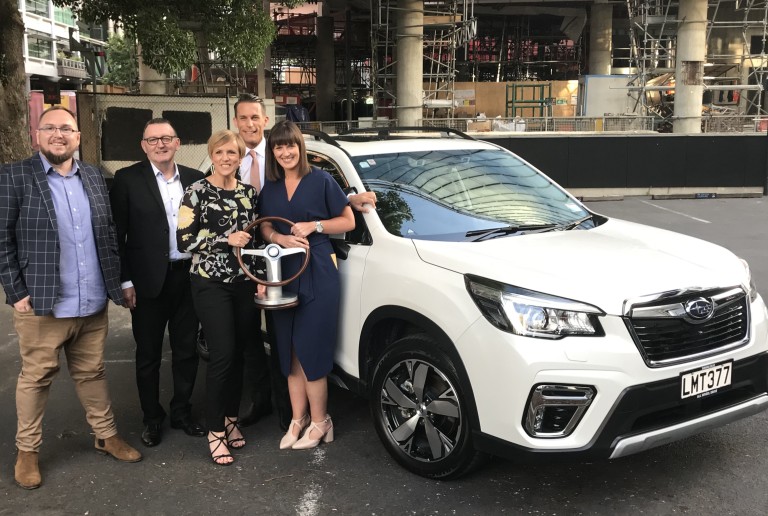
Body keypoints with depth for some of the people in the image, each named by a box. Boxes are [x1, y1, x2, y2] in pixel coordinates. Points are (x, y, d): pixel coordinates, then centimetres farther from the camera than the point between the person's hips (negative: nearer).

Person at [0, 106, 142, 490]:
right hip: (41, 304, -3)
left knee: (92, 373, 16)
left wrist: (116, 283, 7)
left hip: (93, 303, 4)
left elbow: (109, 233, 11)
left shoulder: (95, 177, 8)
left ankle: (106, 435, 30)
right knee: (36, 378, 9)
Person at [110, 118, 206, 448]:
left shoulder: (195, 179, 6)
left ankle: (182, 412, 30)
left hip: (189, 276, 3)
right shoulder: (128, 179, -4)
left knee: (186, 350, 13)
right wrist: (125, 281, -10)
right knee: (148, 354, 10)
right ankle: (152, 418, 26)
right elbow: (116, 234, -6)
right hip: (148, 281, -3)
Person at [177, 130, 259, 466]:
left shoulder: (248, 192, 8)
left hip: (245, 282, 5)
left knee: (238, 353, 9)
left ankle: (231, 419, 26)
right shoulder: (197, 193, -6)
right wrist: (226, 239, -17)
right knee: (222, 355, -8)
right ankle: (215, 432, 6)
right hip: (211, 284, -4)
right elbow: (184, 241, -9)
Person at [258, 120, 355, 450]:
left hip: (317, 273, -5)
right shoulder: (270, 187, 10)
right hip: (283, 274, 5)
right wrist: (280, 238, -8)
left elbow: (348, 221, 0)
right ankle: (298, 418, 19)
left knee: (311, 349, -5)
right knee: (289, 350, 8)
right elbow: (265, 226, 15)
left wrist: (314, 225, -15)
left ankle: (319, 422, 7)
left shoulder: (321, 181, -3)